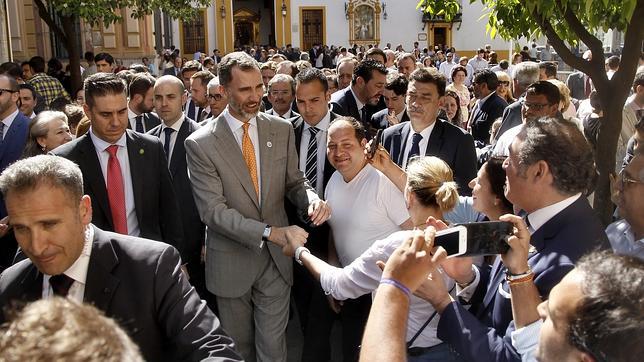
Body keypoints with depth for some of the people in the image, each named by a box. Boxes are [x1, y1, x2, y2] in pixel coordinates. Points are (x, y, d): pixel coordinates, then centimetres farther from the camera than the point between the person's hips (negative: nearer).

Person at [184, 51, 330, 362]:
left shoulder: (282, 129, -1)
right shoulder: (200, 143, -13)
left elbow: (294, 182, 7)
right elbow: (212, 210, -18)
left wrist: (312, 199, -18)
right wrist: (269, 232, -28)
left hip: (276, 257, 2)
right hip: (231, 262, -2)